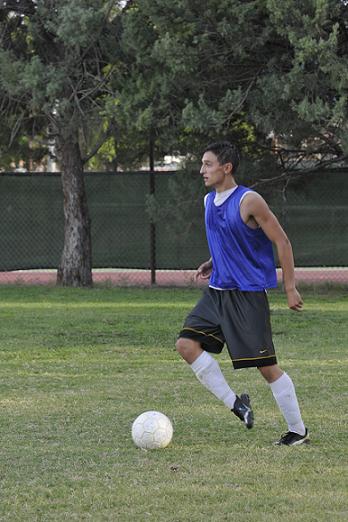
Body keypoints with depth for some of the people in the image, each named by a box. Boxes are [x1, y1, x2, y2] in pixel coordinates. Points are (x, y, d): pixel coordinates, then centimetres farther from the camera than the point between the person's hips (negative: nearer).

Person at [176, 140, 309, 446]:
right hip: (217, 292, 8)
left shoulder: (249, 201, -15)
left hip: (248, 294, -8)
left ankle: (298, 431, 8)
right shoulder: (209, 201, 9)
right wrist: (212, 264, 9)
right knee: (186, 344, -7)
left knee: (266, 366, -5)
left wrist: (290, 287, -13)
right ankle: (235, 403, 4)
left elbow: (282, 242, -11)